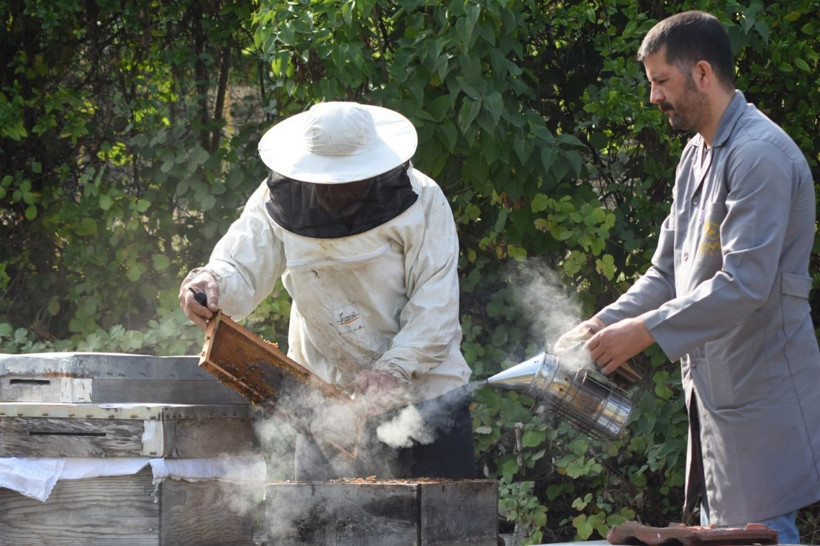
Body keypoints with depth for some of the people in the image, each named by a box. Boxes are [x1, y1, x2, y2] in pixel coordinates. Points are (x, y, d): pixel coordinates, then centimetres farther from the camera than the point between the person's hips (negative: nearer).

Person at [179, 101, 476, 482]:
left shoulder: (420, 200, -9)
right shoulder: (280, 202, -2)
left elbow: (435, 306, -12)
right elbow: (242, 271, -10)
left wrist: (394, 369, -25)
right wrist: (212, 283, -34)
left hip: (424, 394, -2)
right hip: (326, 397, 2)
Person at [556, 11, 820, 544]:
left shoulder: (760, 154, -15)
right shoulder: (697, 155, 17)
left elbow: (744, 284, -23)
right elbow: (667, 274, 20)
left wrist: (644, 331, -20)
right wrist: (599, 326, 5)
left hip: (760, 394, -10)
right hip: (714, 389, 10)